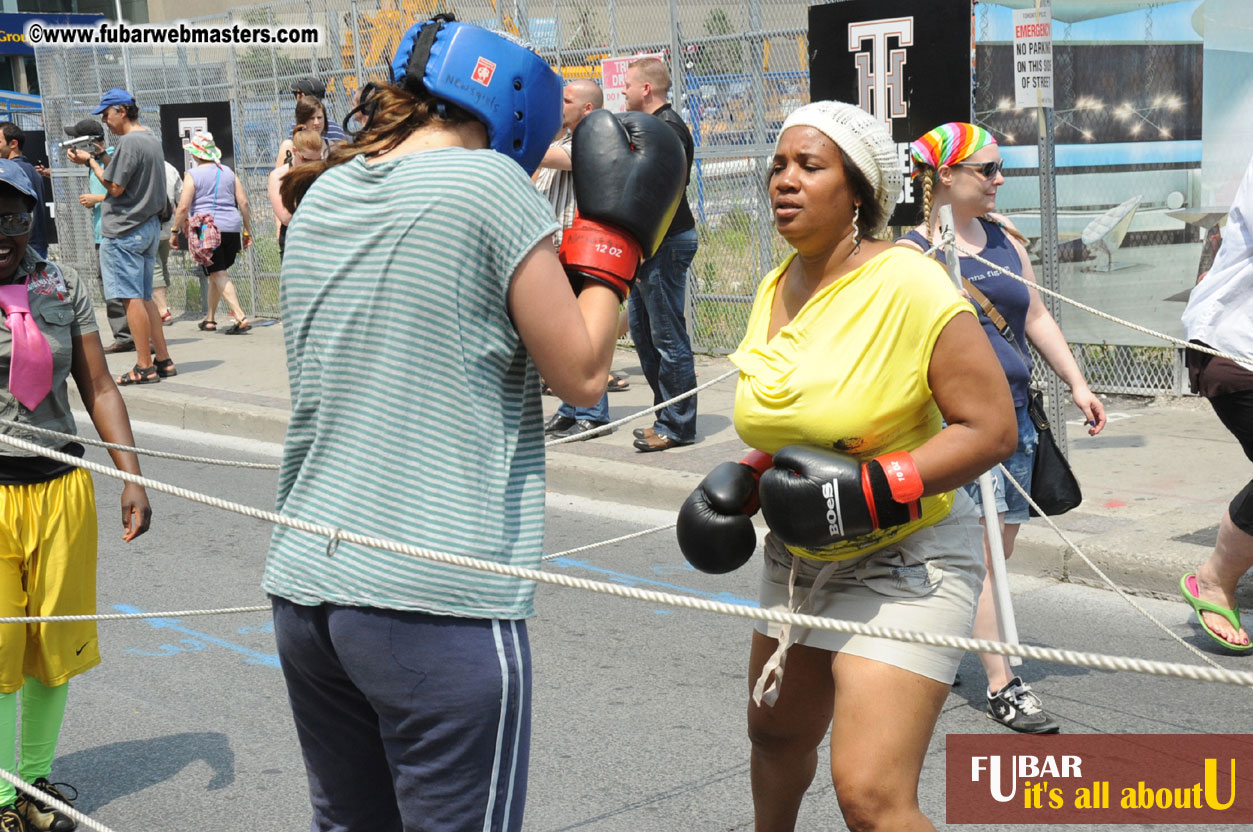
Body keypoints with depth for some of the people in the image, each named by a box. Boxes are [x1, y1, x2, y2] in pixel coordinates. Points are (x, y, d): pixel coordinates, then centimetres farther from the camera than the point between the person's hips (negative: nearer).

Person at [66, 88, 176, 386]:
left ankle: (144, 367, -4)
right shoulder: (152, 138, 14)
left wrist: (89, 161, -6)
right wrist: (96, 159, 14)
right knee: (144, 297, 14)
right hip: (149, 226, 10)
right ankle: (163, 360, 14)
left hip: (124, 231, -10)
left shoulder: (129, 142, -15)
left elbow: (115, 187, -16)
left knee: (132, 298, -6)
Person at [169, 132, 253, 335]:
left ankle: (241, 317, -20)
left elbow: (183, 207, -10)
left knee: (218, 275, -6)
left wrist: (174, 231, 0)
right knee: (216, 275, 18)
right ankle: (210, 318, 26)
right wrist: (247, 231, 15)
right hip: (231, 228, 5)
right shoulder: (228, 172, 10)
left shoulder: (193, 175, -4)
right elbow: (243, 203, 8)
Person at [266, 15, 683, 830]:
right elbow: (582, 375, -4)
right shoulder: (490, 183, -8)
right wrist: (613, 236, 7)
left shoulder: (320, 198, 12)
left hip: (306, 587, 7)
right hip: (440, 601, -7)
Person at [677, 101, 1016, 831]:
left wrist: (875, 489, -29)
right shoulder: (777, 289, 3)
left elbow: (993, 428, -21)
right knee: (777, 735, 25)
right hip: (801, 553, 8)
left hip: (904, 561, -7)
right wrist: (748, 479, 2)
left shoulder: (910, 286, -20)